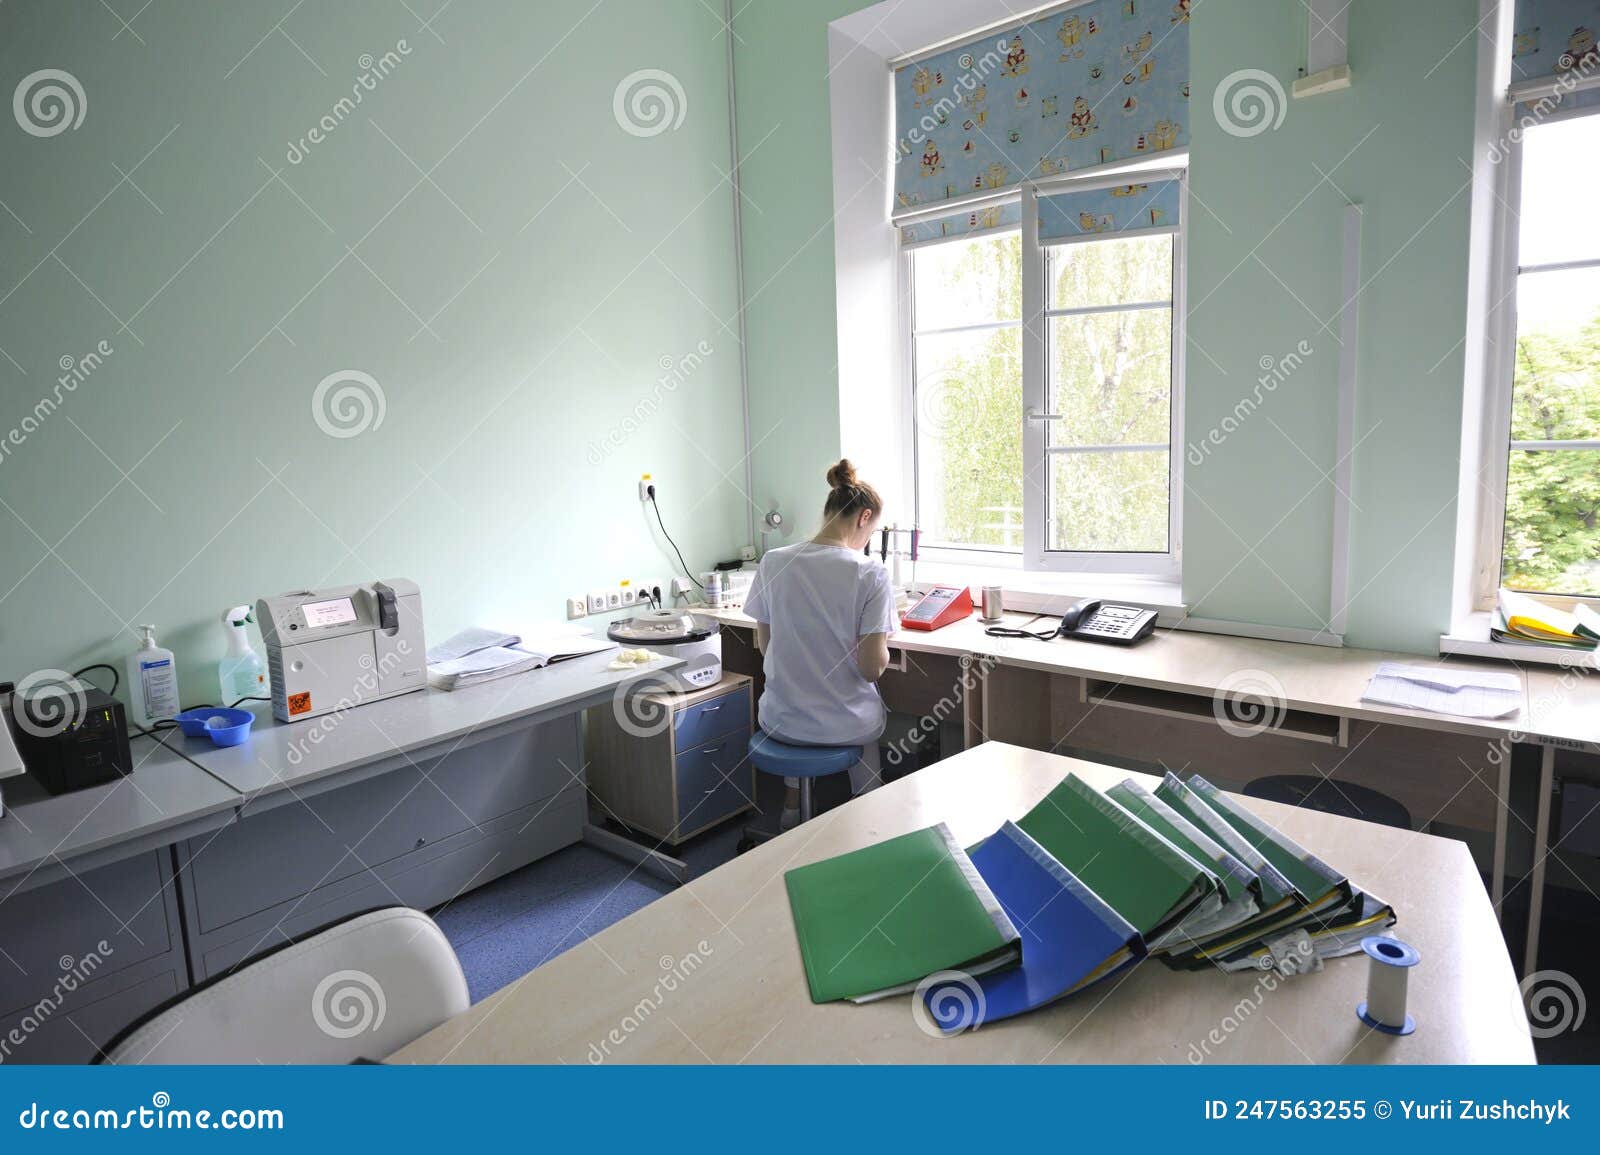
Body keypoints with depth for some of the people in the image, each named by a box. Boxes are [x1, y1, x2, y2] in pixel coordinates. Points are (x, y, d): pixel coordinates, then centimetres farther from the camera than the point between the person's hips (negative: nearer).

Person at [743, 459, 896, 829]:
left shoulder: (773, 562, -7)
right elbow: (872, 668, -17)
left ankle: (793, 803, 42)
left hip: (780, 720, 3)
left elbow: (765, 647, 2)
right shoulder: (871, 574, -16)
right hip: (845, 725, -2)